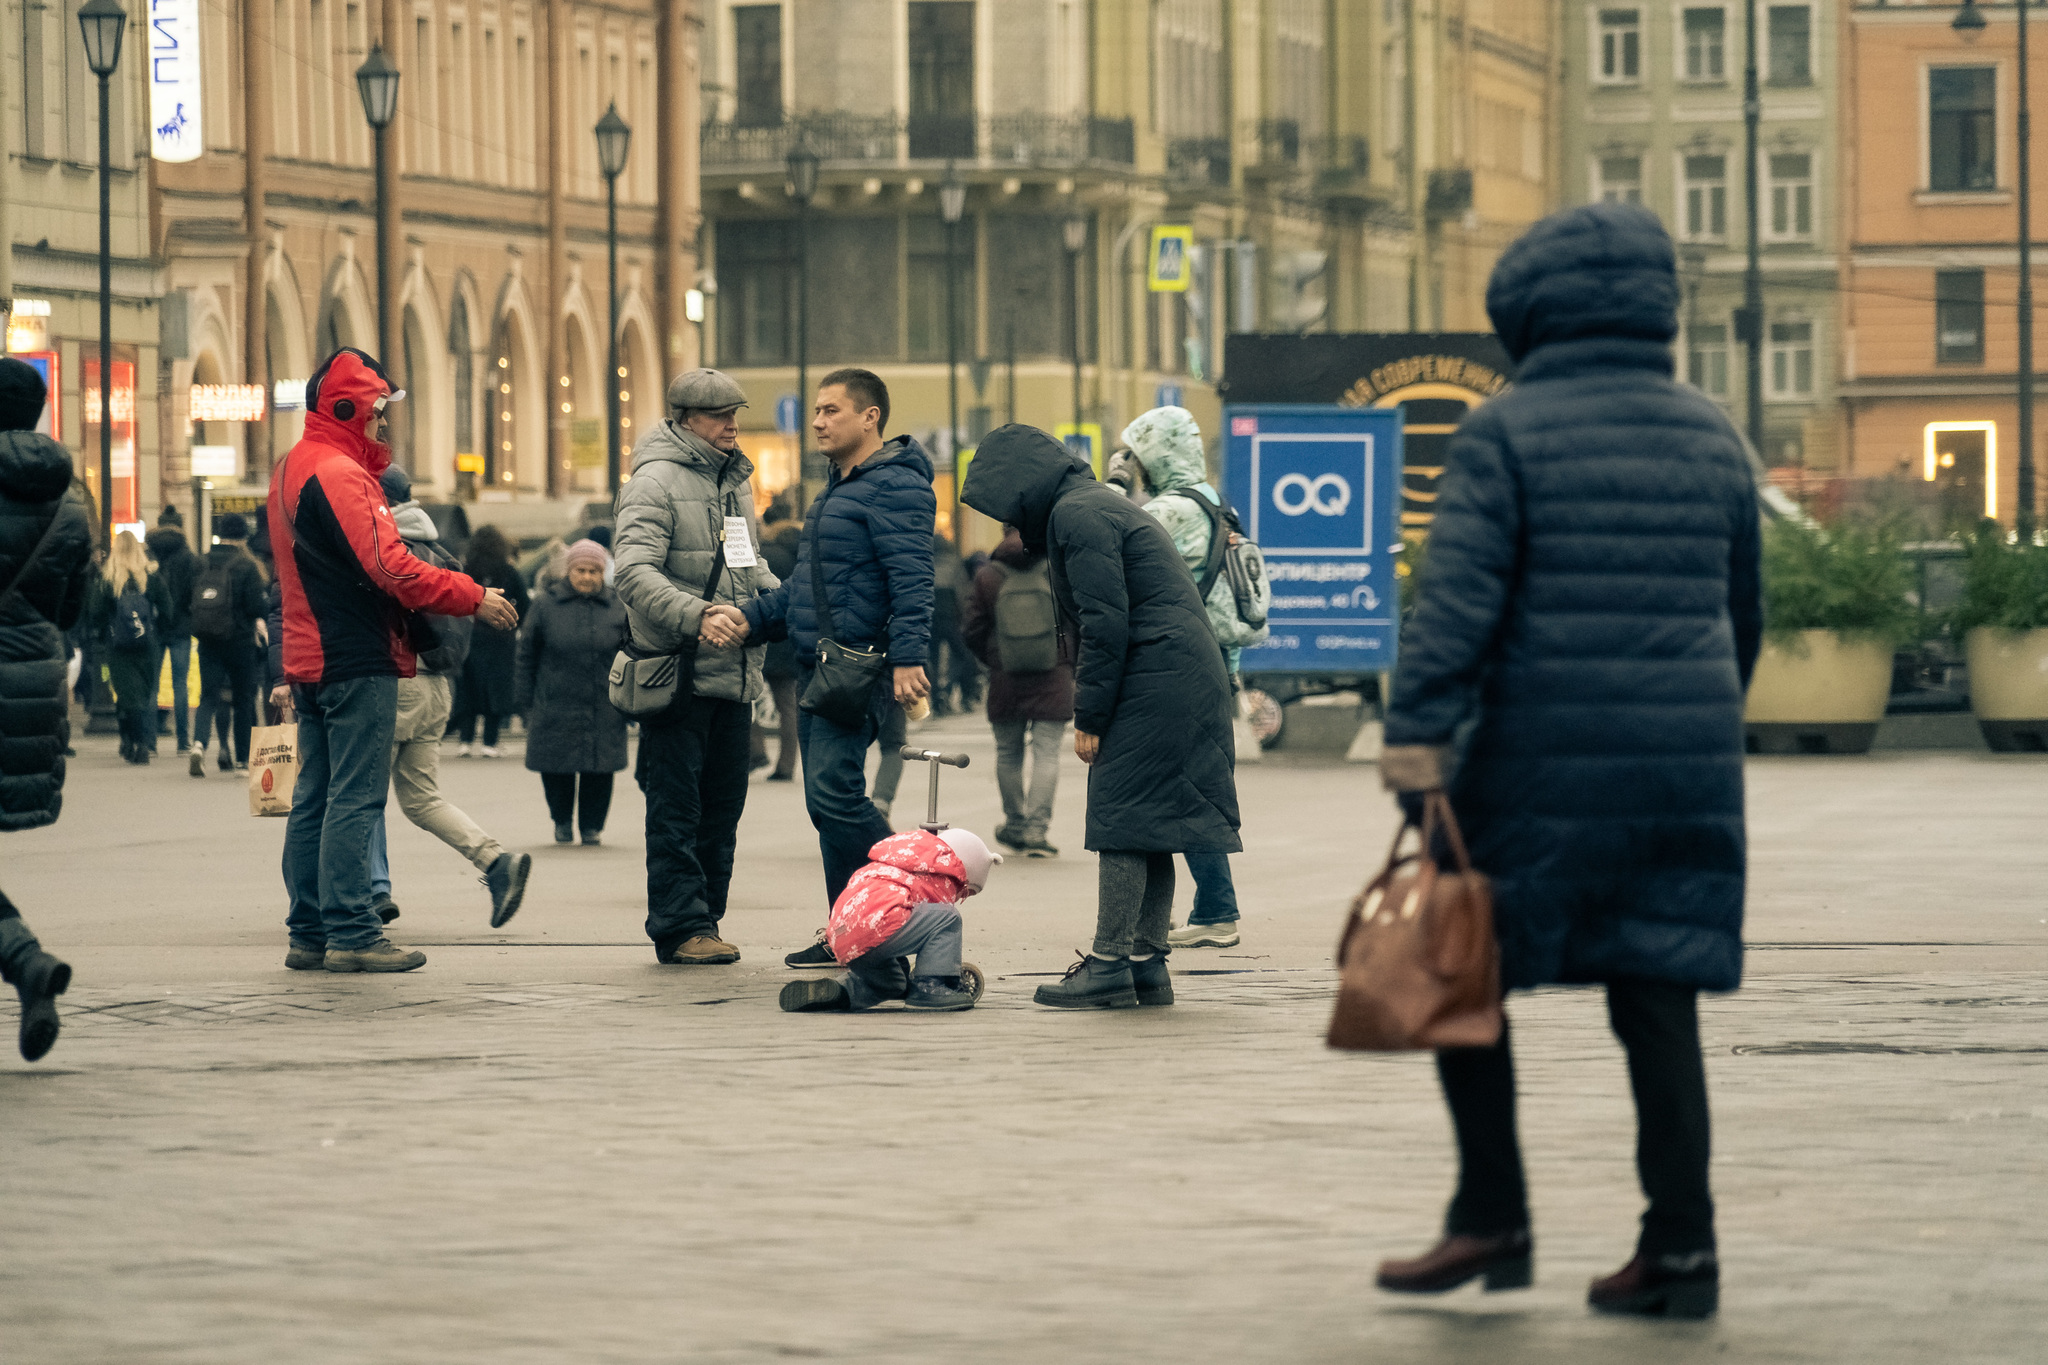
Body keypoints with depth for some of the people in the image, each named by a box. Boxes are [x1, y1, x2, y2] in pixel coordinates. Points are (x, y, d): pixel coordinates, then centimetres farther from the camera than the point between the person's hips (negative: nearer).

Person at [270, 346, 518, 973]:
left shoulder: (290, 469, 16)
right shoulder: (339, 474, -16)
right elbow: (390, 568, -21)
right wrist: (474, 597, -15)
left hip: (309, 658, 10)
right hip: (357, 662, -10)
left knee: (315, 799, 11)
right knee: (355, 799, -8)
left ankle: (309, 934, 13)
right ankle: (351, 934, -9)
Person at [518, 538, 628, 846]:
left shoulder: (617, 609, 5)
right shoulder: (545, 606, 2)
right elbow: (526, 656, 6)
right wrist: (527, 703, 3)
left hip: (603, 711, 1)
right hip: (554, 709, -1)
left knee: (599, 770, -2)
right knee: (555, 771, 1)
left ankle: (591, 825, 16)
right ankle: (562, 821, 25)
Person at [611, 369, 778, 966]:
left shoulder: (736, 482, 18)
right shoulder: (655, 482, -9)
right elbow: (635, 574, -20)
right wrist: (696, 615, -33)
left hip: (735, 675, 8)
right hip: (678, 675, -8)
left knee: (722, 805, 11)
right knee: (676, 808, -5)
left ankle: (704, 919, 17)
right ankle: (681, 926, -3)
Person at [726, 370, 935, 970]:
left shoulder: (895, 487, -11)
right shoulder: (838, 488, 21)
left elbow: (911, 581, -21)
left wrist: (907, 657, -30)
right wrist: (752, 617, 15)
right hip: (817, 669, 10)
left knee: (833, 792, -17)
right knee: (828, 801, 9)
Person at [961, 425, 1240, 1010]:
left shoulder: (1076, 514, -11)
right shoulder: (1094, 504, 21)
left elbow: (1106, 622, -17)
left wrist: (1088, 717, -13)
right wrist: (1094, 708, 16)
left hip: (1154, 676, -10)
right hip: (1189, 676, 10)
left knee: (1123, 815, -9)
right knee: (1149, 819, 11)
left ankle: (1110, 964, -9)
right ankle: (1147, 963, 12)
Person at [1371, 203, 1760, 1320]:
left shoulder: (1506, 432, -4)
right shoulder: (1710, 439, 12)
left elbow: (1458, 591, -15)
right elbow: (1742, 611, 20)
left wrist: (1416, 730, -20)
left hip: (1539, 763, -5)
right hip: (1685, 766, 5)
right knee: (1659, 999, 5)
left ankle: (1492, 1219, 8)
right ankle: (1680, 1247, 2)